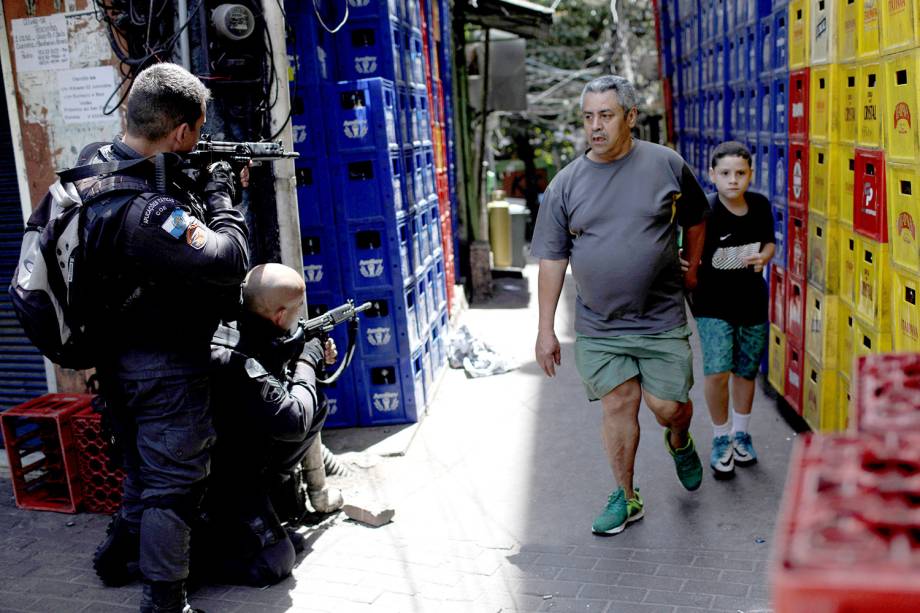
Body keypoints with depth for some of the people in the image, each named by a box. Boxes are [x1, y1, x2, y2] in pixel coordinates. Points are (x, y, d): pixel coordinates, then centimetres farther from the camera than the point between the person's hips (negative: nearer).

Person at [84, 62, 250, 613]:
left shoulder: (93, 163, -2)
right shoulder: (146, 212, -32)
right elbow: (230, 260, -27)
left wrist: (203, 189, -1)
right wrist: (221, 195, -13)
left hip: (117, 357, 9)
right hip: (165, 369, -9)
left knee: (145, 467, 27)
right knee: (174, 484, 5)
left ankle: (118, 556, 45)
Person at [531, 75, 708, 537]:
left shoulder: (666, 165, -2)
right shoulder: (566, 184, 0)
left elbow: (695, 219, 15)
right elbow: (552, 260, 2)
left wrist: (691, 269, 18)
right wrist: (546, 330, 1)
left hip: (662, 321, -1)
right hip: (598, 326, 1)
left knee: (667, 408, 2)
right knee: (617, 406, 3)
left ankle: (680, 442, 39)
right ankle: (625, 497, 22)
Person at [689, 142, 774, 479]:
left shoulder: (760, 205, -3)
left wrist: (763, 257, -9)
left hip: (752, 301, 4)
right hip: (713, 304, -4)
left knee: (746, 372, 15)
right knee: (717, 372, -12)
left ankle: (741, 434, 36)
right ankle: (721, 439, 11)